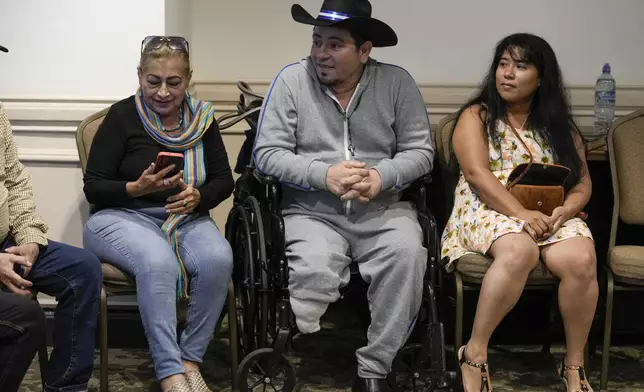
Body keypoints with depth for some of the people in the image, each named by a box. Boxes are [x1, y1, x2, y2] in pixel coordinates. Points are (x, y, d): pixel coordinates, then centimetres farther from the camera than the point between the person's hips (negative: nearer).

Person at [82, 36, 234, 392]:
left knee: (218, 259, -30)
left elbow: (224, 180, 9)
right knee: (159, 262, -37)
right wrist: (137, 188, -23)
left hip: (186, 219, 4)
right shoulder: (122, 116, -5)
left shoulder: (201, 117, 6)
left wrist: (198, 196, -13)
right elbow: (93, 187, -5)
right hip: (122, 217, -4)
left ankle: (190, 359, -16)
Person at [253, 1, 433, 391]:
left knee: (407, 254, -30)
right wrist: (324, 175, -19)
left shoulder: (397, 82, 2)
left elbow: (420, 151, 1)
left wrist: (381, 177, -19)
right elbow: (268, 153, -4)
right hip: (313, 211, -1)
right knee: (314, 270, -33)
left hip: (383, 209, 1)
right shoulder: (291, 80, -1)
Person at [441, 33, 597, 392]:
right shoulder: (476, 116, 5)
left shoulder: (560, 125, 15)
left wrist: (565, 211, -13)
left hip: (551, 215, 3)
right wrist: (521, 213, -23)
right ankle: (476, 352, -25)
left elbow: (583, 183, 11)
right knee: (519, 252, -38)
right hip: (489, 210, -3)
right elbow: (477, 173, -10)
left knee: (582, 261, -29)